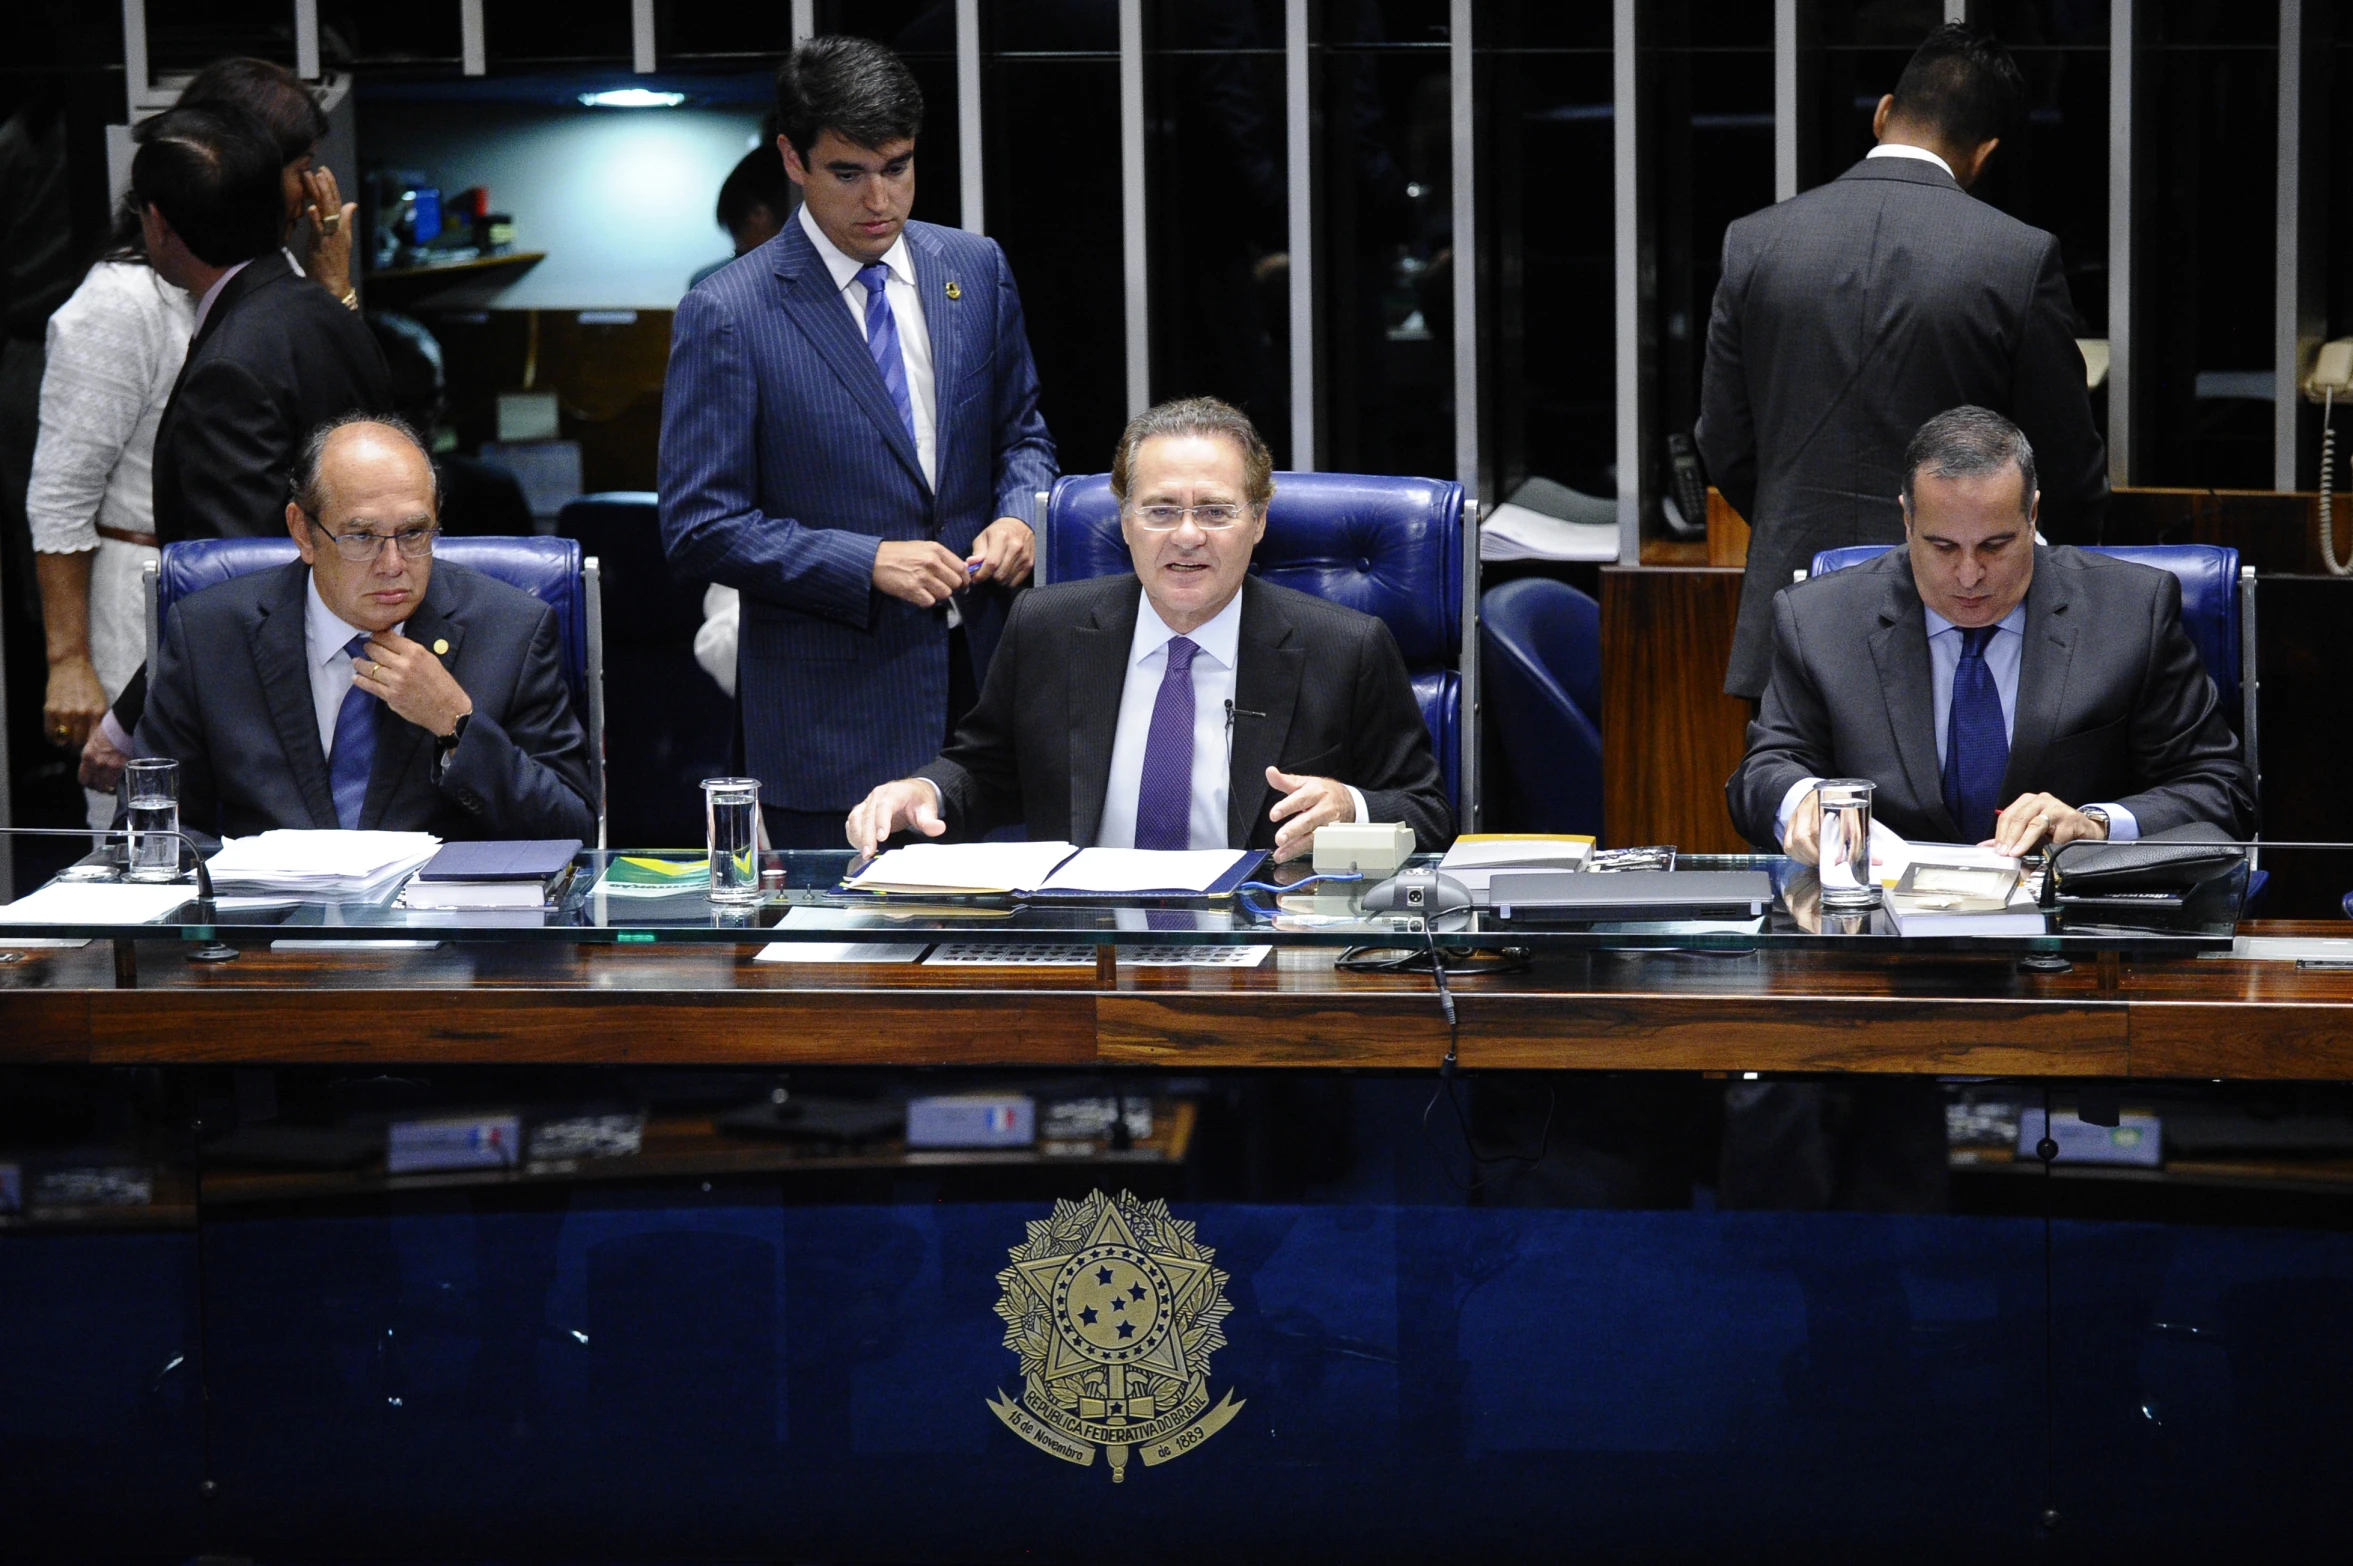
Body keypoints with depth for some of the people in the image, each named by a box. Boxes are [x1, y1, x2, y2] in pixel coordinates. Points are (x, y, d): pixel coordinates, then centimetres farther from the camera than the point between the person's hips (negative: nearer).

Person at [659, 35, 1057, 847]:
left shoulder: (975, 269, 8)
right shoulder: (726, 314, -8)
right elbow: (700, 527, -9)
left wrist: (1018, 515, -4)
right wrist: (868, 564, -18)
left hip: (982, 676, 4)